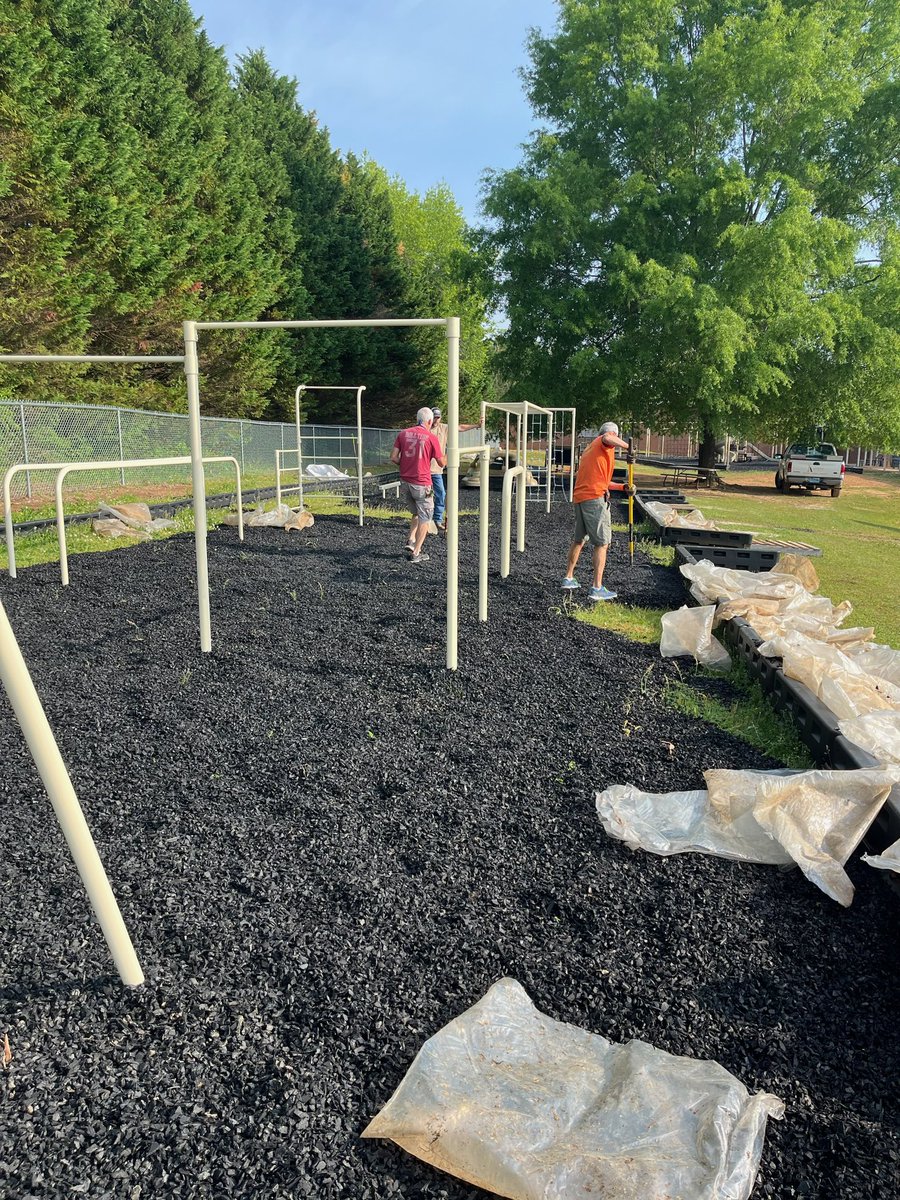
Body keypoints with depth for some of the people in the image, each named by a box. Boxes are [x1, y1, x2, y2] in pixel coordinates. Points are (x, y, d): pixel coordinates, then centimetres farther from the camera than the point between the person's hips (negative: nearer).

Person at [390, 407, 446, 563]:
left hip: (405, 481, 5)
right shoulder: (431, 437, -7)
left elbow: (393, 457, 0)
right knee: (425, 518, 8)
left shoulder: (403, 433, 4)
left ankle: (411, 542, 12)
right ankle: (416, 553, 7)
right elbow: (442, 463, 0)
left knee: (416, 513, 25)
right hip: (422, 484, -5)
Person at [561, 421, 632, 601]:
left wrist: (622, 487, 26)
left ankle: (569, 578, 29)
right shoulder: (603, 442, 1)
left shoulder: (590, 448, 28)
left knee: (579, 539, 22)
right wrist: (628, 447, -15)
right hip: (595, 498, -9)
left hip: (579, 498, 9)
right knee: (602, 543, -5)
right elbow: (607, 438, -28)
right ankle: (597, 589, -7)